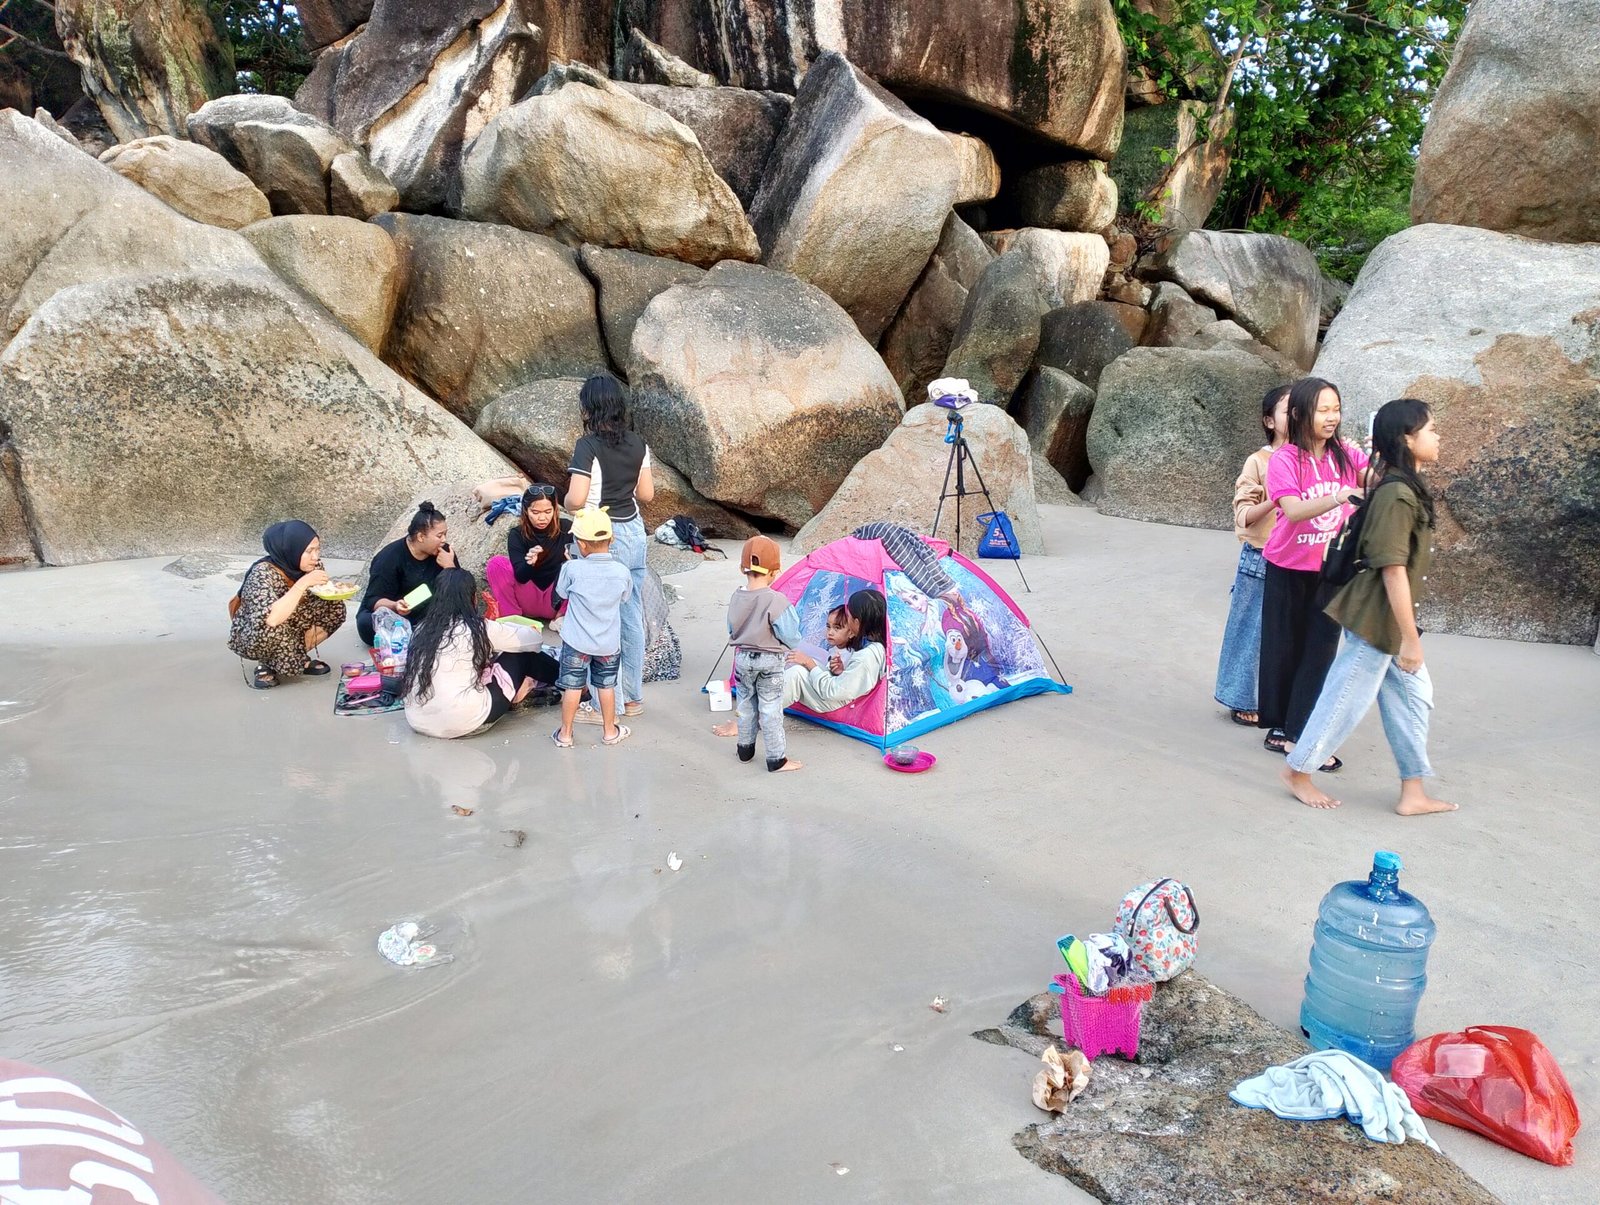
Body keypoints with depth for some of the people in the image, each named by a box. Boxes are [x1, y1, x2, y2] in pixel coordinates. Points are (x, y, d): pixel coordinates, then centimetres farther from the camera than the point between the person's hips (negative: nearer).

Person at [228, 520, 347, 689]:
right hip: (251, 638, -6)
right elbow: (271, 619, -46)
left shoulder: (312, 565, -13)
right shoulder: (263, 573, -31)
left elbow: (324, 600, 4)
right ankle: (267, 664, -7)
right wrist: (303, 583, -43)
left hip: (291, 631, 6)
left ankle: (298, 656, 1)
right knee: (274, 629, -38)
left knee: (335, 607, -10)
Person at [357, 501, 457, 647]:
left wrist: (449, 567, -23)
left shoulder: (443, 552, -6)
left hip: (425, 617, 3)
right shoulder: (390, 557, -16)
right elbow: (374, 600, -19)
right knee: (367, 623, -37)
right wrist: (395, 606, -40)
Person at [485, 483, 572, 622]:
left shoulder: (566, 528, -10)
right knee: (496, 563, -19)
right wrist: (529, 563, -38)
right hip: (529, 603, 2)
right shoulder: (517, 535, -8)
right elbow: (520, 577, -16)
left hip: (557, 602, -1)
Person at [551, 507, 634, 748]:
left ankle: (565, 733, 21)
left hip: (576, 642, -2)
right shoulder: (622, 572, -12)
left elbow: (562, 592, 1)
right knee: (606, 686, 16)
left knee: (572, 686, 10)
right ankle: (610, 731, 28)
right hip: (609, 643, 2)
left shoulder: (572, 569, -17)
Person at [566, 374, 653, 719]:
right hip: (634, 533, 7)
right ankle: (633, 697, 25)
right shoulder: (637, 445, 4)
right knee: (632, 619, 14)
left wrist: (565, 502, 2)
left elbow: (575, 499, -20)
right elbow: (647, 493, 10)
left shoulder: (588, 446, -15)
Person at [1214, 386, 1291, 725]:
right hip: (1261, 559, -3)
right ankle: (1242, 700, 18)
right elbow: (1243, 515, -9)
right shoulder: (1259, 461, -5)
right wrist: (1276, 500, -25)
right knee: (1253, 630, 5)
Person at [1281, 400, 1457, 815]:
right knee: (1348, 699, 3)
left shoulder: (1407, 489, 9)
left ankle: (1413, 793, 21)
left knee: (1414, 698, 13)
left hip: (1391, 621, 10)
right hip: (1377, 622, -10)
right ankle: (1297, 771, 20)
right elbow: (1393, 570, -24)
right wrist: (1410, 637, -21)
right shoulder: (1397, 495, -22)